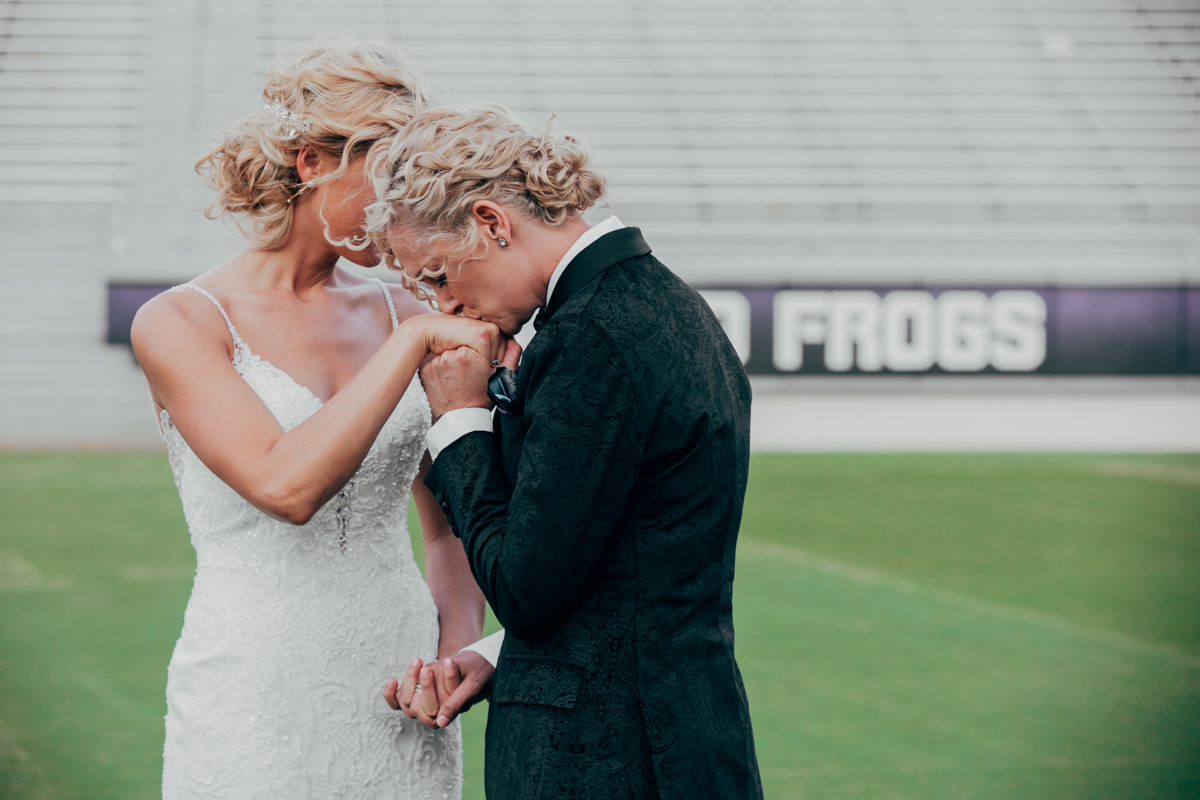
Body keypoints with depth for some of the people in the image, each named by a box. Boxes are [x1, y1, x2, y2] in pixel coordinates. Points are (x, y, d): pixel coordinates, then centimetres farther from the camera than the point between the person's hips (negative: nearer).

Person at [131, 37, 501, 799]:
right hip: (257, 711, -4)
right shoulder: (179, 325, -6)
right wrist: (414, 340, -18)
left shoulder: (401, 315, 7)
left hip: (400, 708, 4)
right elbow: (285, 485, -21)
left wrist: (458, 650, -2)